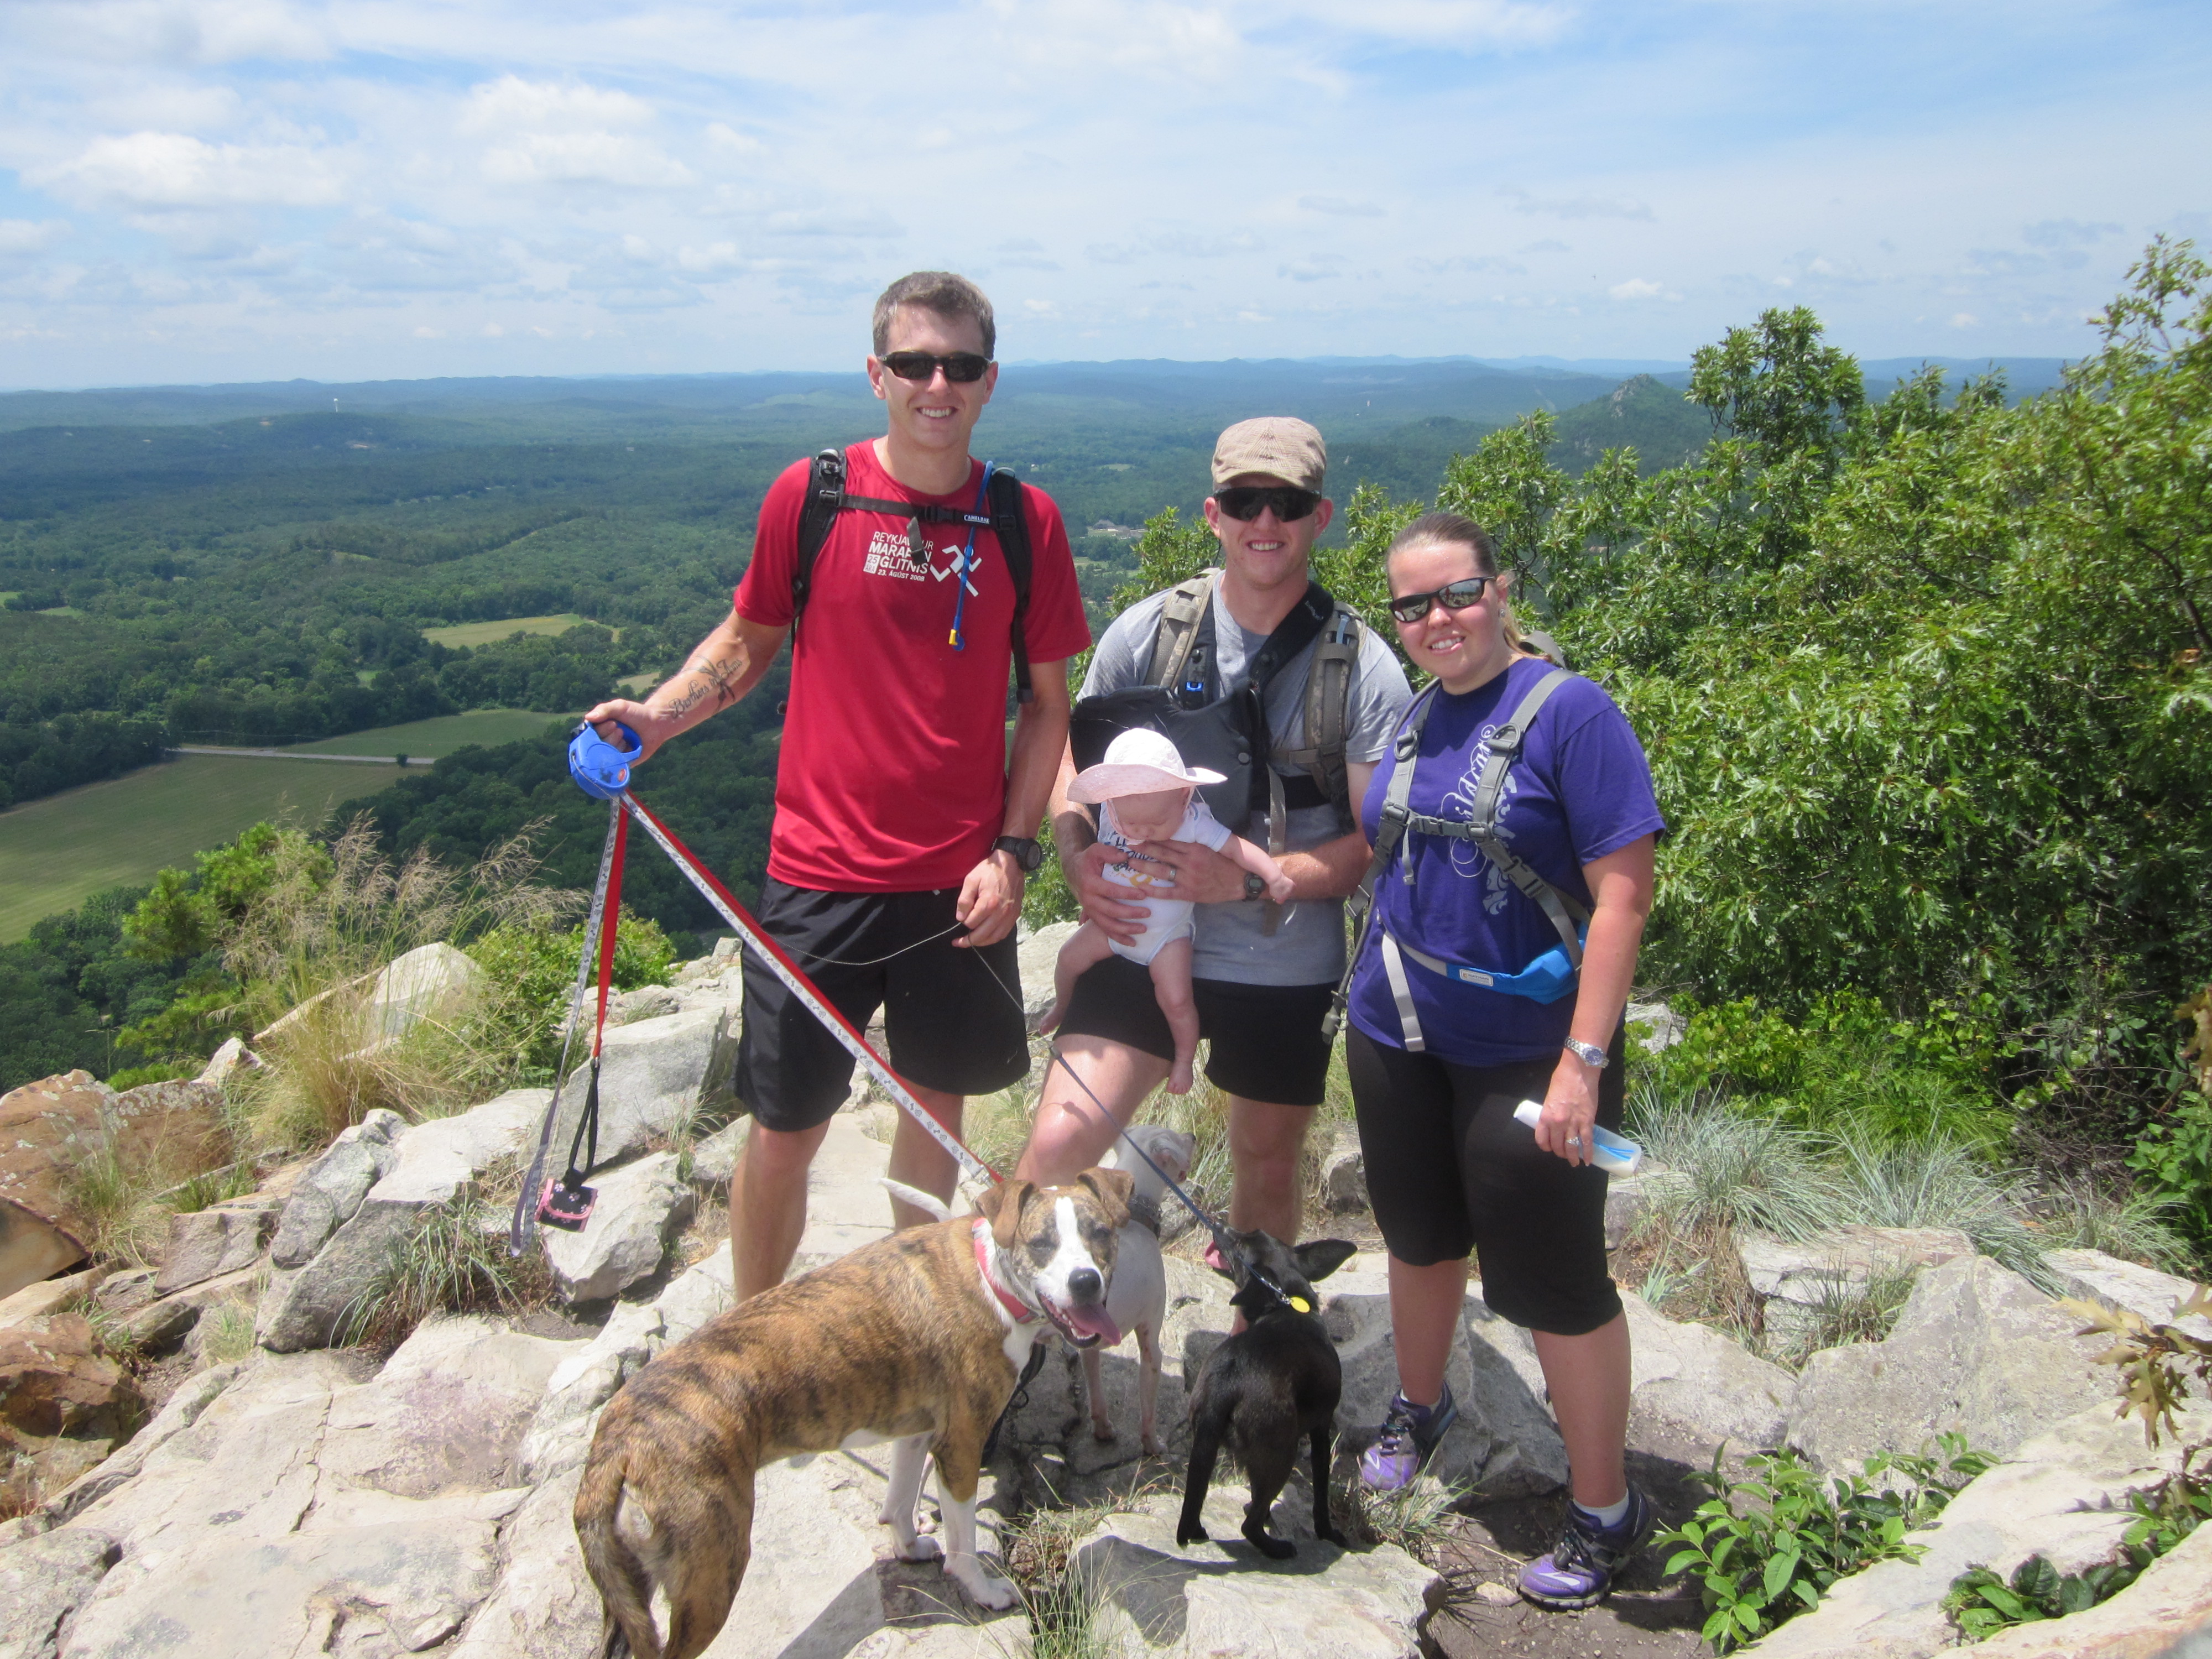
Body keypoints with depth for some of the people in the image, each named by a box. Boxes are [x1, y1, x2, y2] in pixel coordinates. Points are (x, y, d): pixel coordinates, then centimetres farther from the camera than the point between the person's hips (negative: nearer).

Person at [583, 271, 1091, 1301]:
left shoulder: (1026, 521, 0)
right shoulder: (810, 495, -4)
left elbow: (1048, 702, 5)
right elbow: (746, 643, 8)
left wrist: (1012, 849, -3)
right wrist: (656, 715, -10)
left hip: (961, 883, 2)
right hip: (821, 875, -2)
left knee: (938, 1103, 17)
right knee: (784, 1131, 4)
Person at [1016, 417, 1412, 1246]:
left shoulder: (1364, 668, -7)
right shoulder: (1147, 631, -3)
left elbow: (1377, 841, -7)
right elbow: (1070, 760, 7)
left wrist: (1252, 879, -22)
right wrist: (1078, 860, -13)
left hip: (1287, 967, 0)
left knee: (1267, 1170, 19)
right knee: (1057, 1143, -15)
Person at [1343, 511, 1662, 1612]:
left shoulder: (1569, 712, -14)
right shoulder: (1412, 716, 5)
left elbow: (1623, 893, -18)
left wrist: (1583, 1062, -22)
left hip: (1526, 1055, -6)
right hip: (1397, 1037, 6)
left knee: (1556, 1282, 3)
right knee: (1421, 1237, 22)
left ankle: (1604, 1512, 24)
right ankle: (1419, 1408, 48)